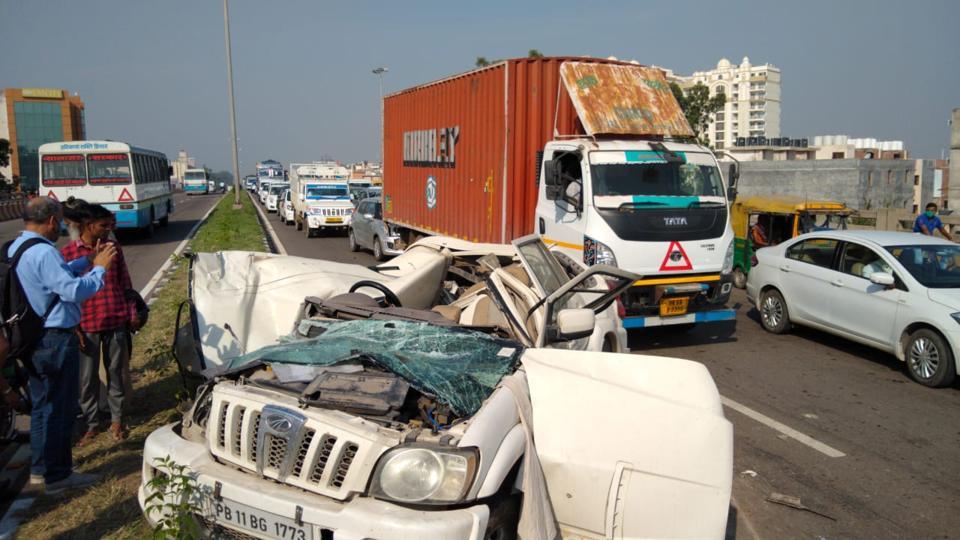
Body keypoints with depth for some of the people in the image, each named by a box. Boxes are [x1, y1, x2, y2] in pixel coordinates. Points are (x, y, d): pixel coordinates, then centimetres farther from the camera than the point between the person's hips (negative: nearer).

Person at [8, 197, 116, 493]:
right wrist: (100, 268, -16)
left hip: (32, 339, 10)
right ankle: (57, 475, 12)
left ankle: (39, 468, 32)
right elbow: (74, 290, -28)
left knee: (41, 404, 21)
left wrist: (87, 261, 10)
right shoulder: (43, 253, -23)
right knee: (59, 408, 2)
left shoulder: (15, 248, 10)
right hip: (55, 340, -10)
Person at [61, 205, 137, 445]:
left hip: (116, 322, 2)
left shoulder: (113, 247, 4)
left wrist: (132, 313, 7)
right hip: (86, 326, -2)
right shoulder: (67, 253, -5)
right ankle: (91, 424, 21)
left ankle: (117, 420, 24)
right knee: (87, 378, 7)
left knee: (116, 373, 11)